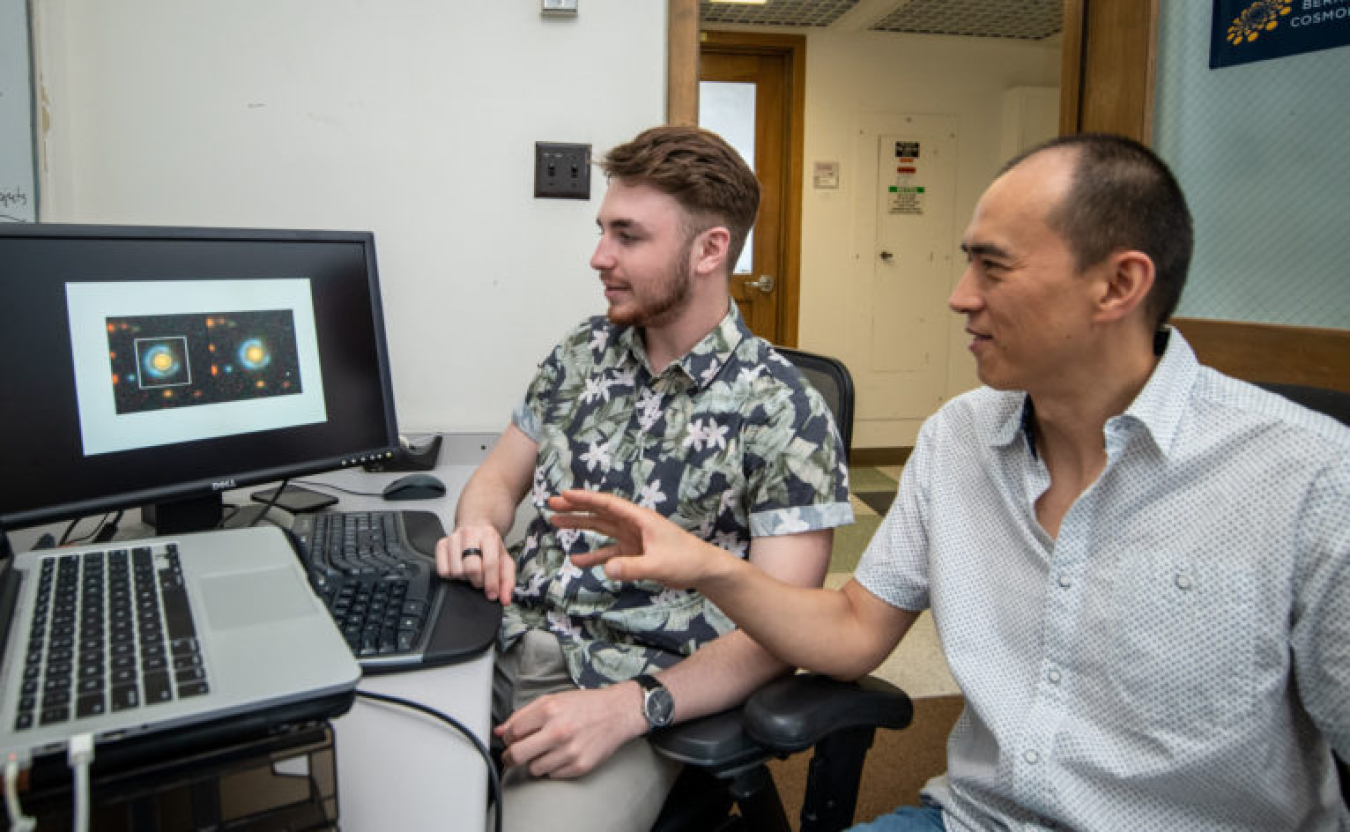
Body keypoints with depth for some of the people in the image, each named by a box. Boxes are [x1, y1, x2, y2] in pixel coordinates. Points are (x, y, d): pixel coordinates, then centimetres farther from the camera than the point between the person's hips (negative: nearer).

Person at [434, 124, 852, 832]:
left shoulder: (782, 413, -9)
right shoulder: (583, 354, 8)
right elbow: (499, 477, 18)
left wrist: (631, 705, -23)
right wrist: (477, 529, -6)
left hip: (644, 696, -5)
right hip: (507, 643, 5)